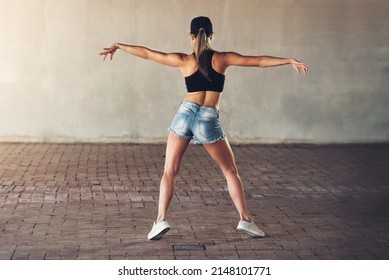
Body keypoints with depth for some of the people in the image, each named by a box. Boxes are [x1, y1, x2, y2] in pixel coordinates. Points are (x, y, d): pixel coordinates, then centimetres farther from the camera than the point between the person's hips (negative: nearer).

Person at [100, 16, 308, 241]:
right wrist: (290, 61, 7)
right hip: (208, 121, 0)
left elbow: (146, 53, 9)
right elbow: (260, 61, 2)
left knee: (169, 172, 7)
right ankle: (246, 220, 10)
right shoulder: (223, 58, 2)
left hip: (185, 114, 0)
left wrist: (117, 46, 19)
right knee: (231, 171, 14)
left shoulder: (184, 61, 3)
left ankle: (161, 220, -7)